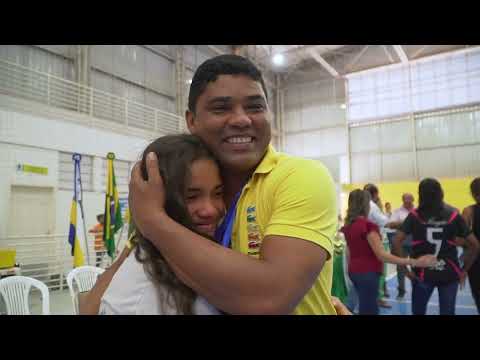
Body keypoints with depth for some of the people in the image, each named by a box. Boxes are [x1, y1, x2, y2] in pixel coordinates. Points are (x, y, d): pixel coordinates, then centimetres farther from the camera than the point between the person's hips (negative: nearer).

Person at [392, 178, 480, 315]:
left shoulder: (415, 215, -6)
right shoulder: (453, 215, -2)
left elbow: (396, 242, -14)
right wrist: (464, 270, 6)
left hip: (422, 273, -1)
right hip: (449, 273, 1)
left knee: (418, 311, 15)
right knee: (448, 312, 14)